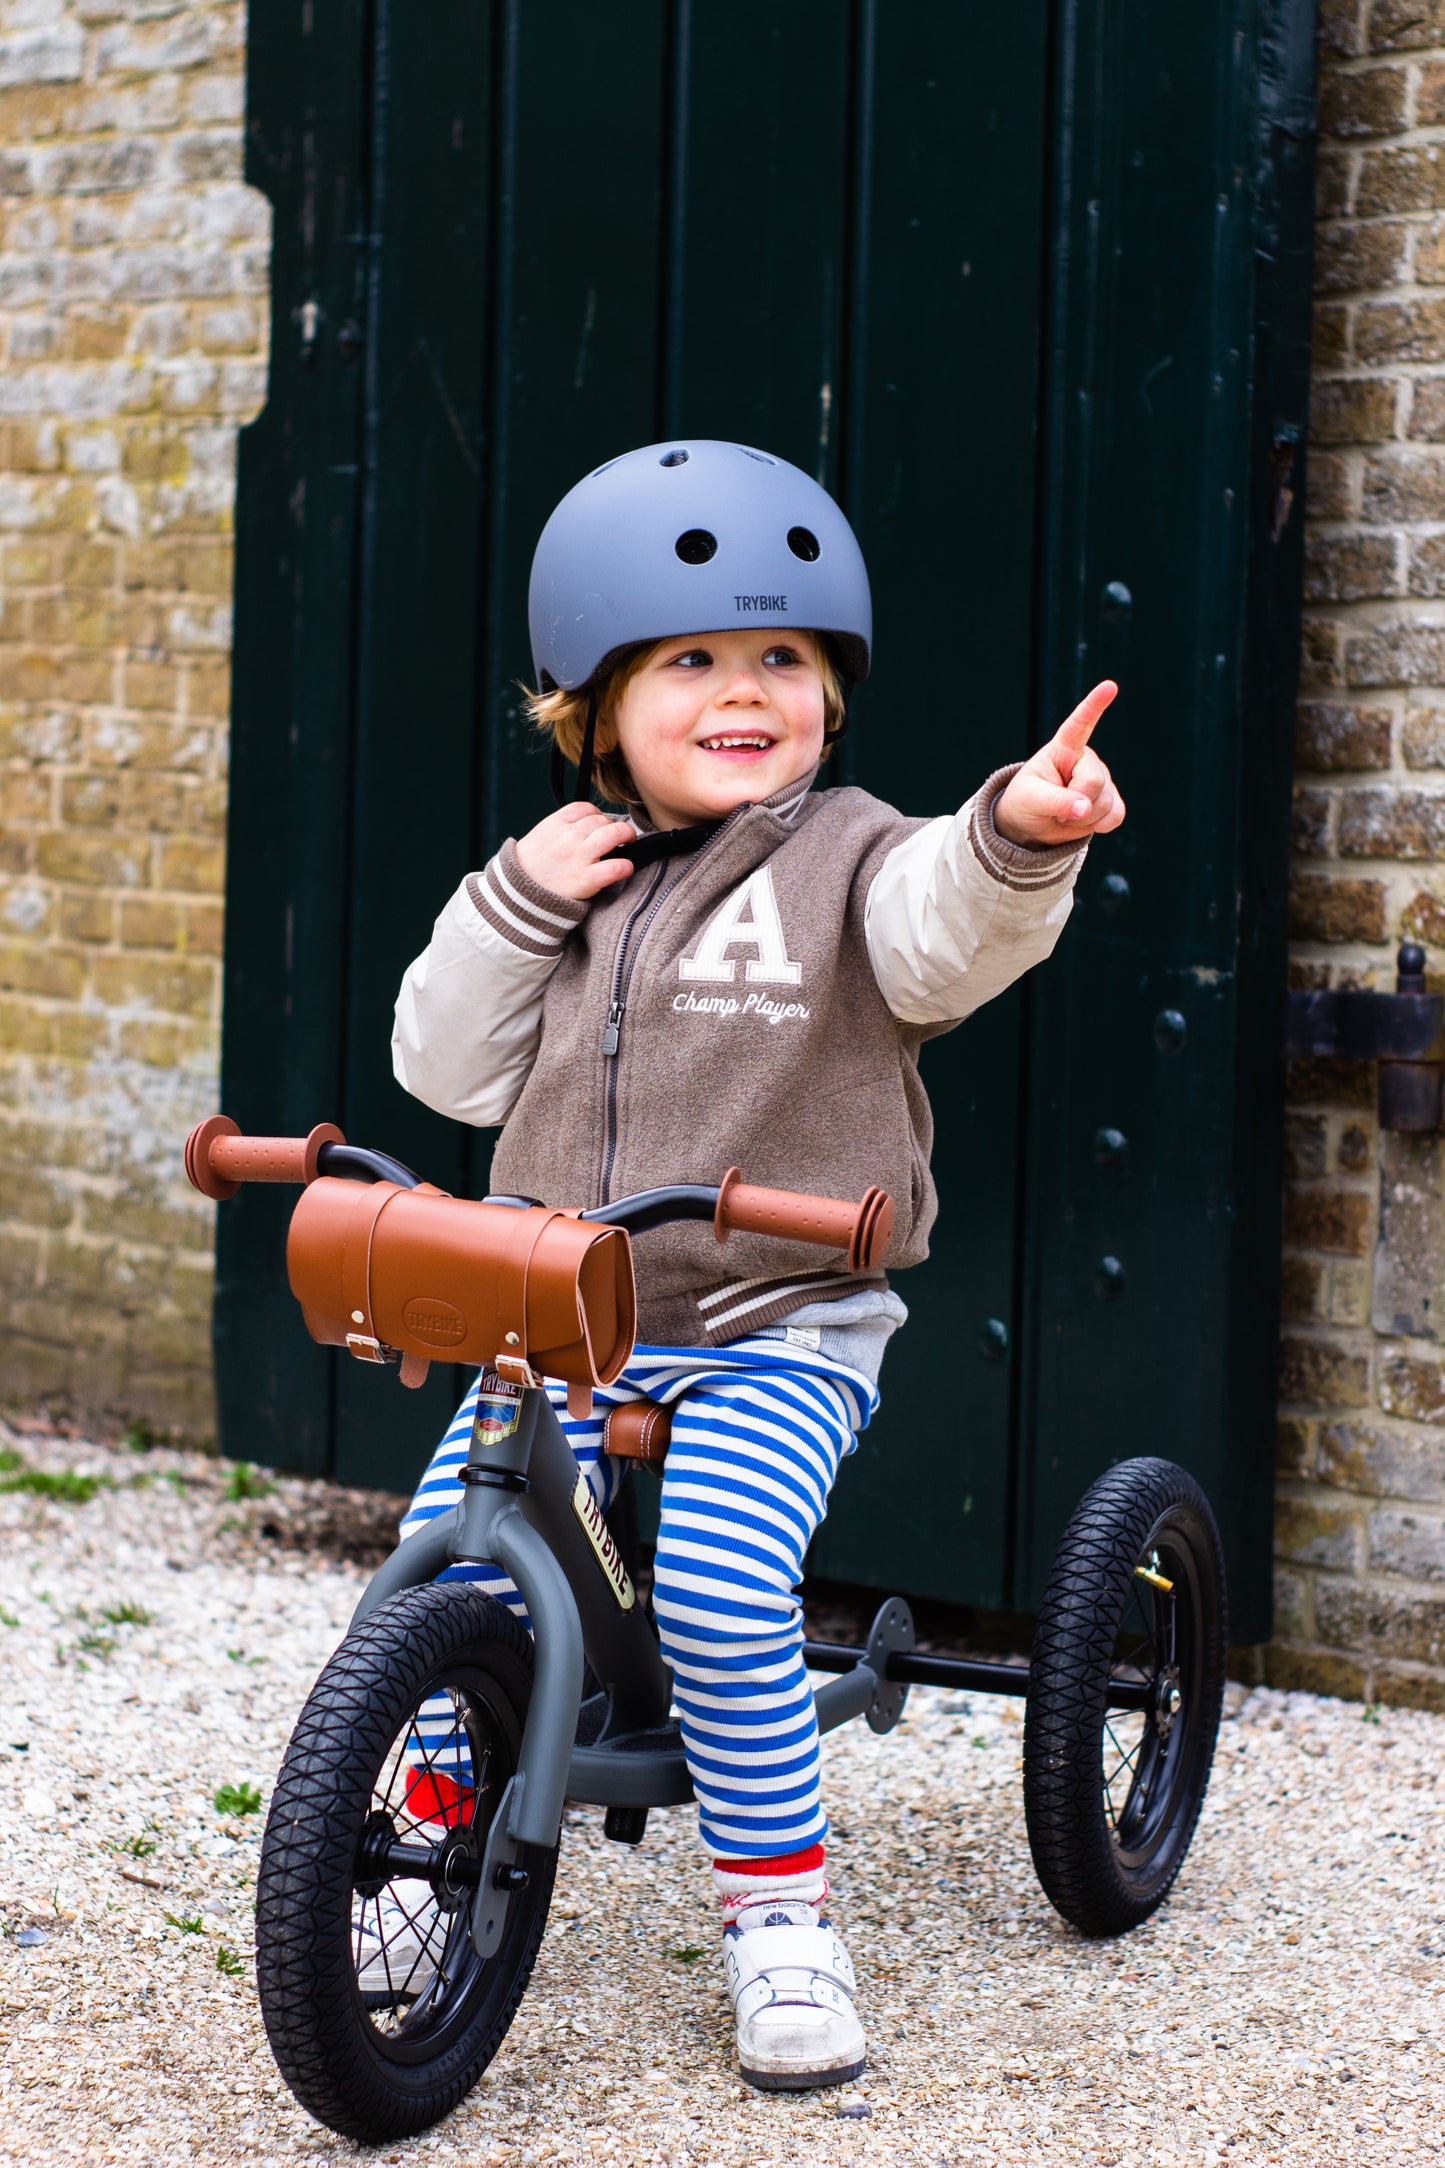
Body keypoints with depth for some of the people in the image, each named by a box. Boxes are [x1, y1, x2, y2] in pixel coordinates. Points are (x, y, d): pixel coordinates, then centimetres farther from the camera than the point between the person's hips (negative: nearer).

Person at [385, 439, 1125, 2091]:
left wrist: (1021, 837, -48)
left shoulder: (844, 860, -3)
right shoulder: (572, 873, 11)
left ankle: (780, 1910, -6)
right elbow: (451, 1071, 7)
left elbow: (945, 934, -26)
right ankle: (447, 1829, 15)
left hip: (778, 1328, -4)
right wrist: (515, 905, -7)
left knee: (718, 1580, -25)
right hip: (563, 1323, 4)